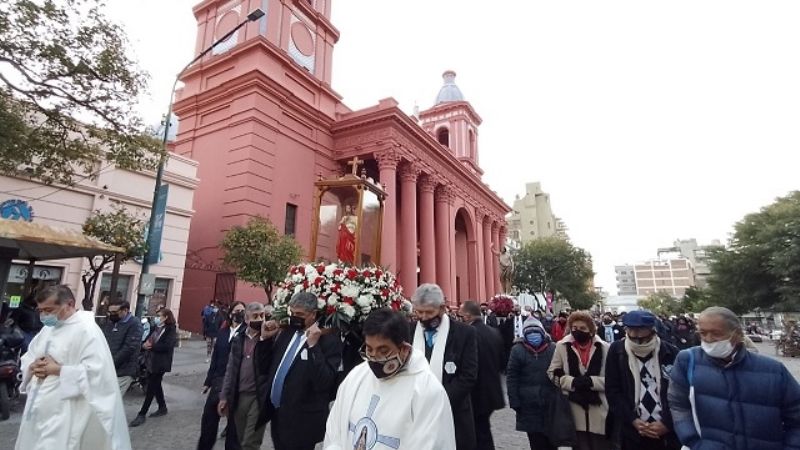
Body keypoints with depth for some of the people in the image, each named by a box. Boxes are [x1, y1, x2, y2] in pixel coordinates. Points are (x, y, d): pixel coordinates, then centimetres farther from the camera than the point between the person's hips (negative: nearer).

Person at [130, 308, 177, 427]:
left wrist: (151, 346, -21)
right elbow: (147, 339, 8)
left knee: (151, 387, -3)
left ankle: (142, 414, 6)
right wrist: (144, 344, -13)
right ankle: (162, 408, 31)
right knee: (156, 385, 17)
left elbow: (167, 346, -22)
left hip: (160, 363, -8)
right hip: (151, 361, 8)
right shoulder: (155, 328, 11)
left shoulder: (171, 330, -13)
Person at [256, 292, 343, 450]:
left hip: (301, 421, -7)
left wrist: (313, 345, -32)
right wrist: (265, 339, -2)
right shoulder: (287, 333, 5)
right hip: (276, 413, 7)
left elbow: (324, 383, -26)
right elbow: (264, 368, 11)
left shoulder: (329, 339, -17)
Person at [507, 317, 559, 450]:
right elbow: (512, 377, -5)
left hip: (551, 403, 1)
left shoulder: (553, 348, -2)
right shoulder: (518, 350, -5)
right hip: (529, 405, -1)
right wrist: (514, 402, -8)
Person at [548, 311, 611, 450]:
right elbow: (553, 373, 3)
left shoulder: (604, 347, -5)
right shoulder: (562, 346, -3)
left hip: (599, 408, 0)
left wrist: (592, 381, -17)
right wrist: (572, 382, -14)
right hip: (575, 407, 0)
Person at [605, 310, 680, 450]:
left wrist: (667, 423, -9)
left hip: (667, 430, 0)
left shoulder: (670, 352, -6)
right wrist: (633, 420, -11)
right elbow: (612, 391, -4)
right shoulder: (617, 350, -6)